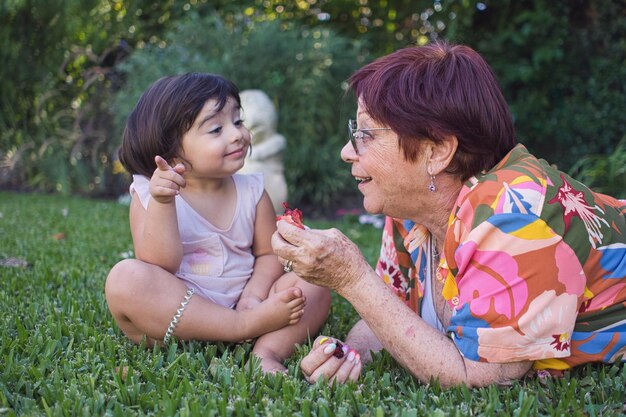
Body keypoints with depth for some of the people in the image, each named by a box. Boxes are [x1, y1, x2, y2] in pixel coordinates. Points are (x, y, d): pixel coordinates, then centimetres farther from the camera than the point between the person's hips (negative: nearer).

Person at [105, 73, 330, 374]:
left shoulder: (252, 191, 5)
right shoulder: (149, 194, -5)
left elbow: (269, 254, 4)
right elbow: (161, 266, -16)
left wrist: (253, 296, -15)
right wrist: (162, 204, -30)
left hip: (239, 305, 3)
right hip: (174, 312, -3)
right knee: (125, 278, -31)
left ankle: (267, 351, -33)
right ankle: (251, 326, -27)